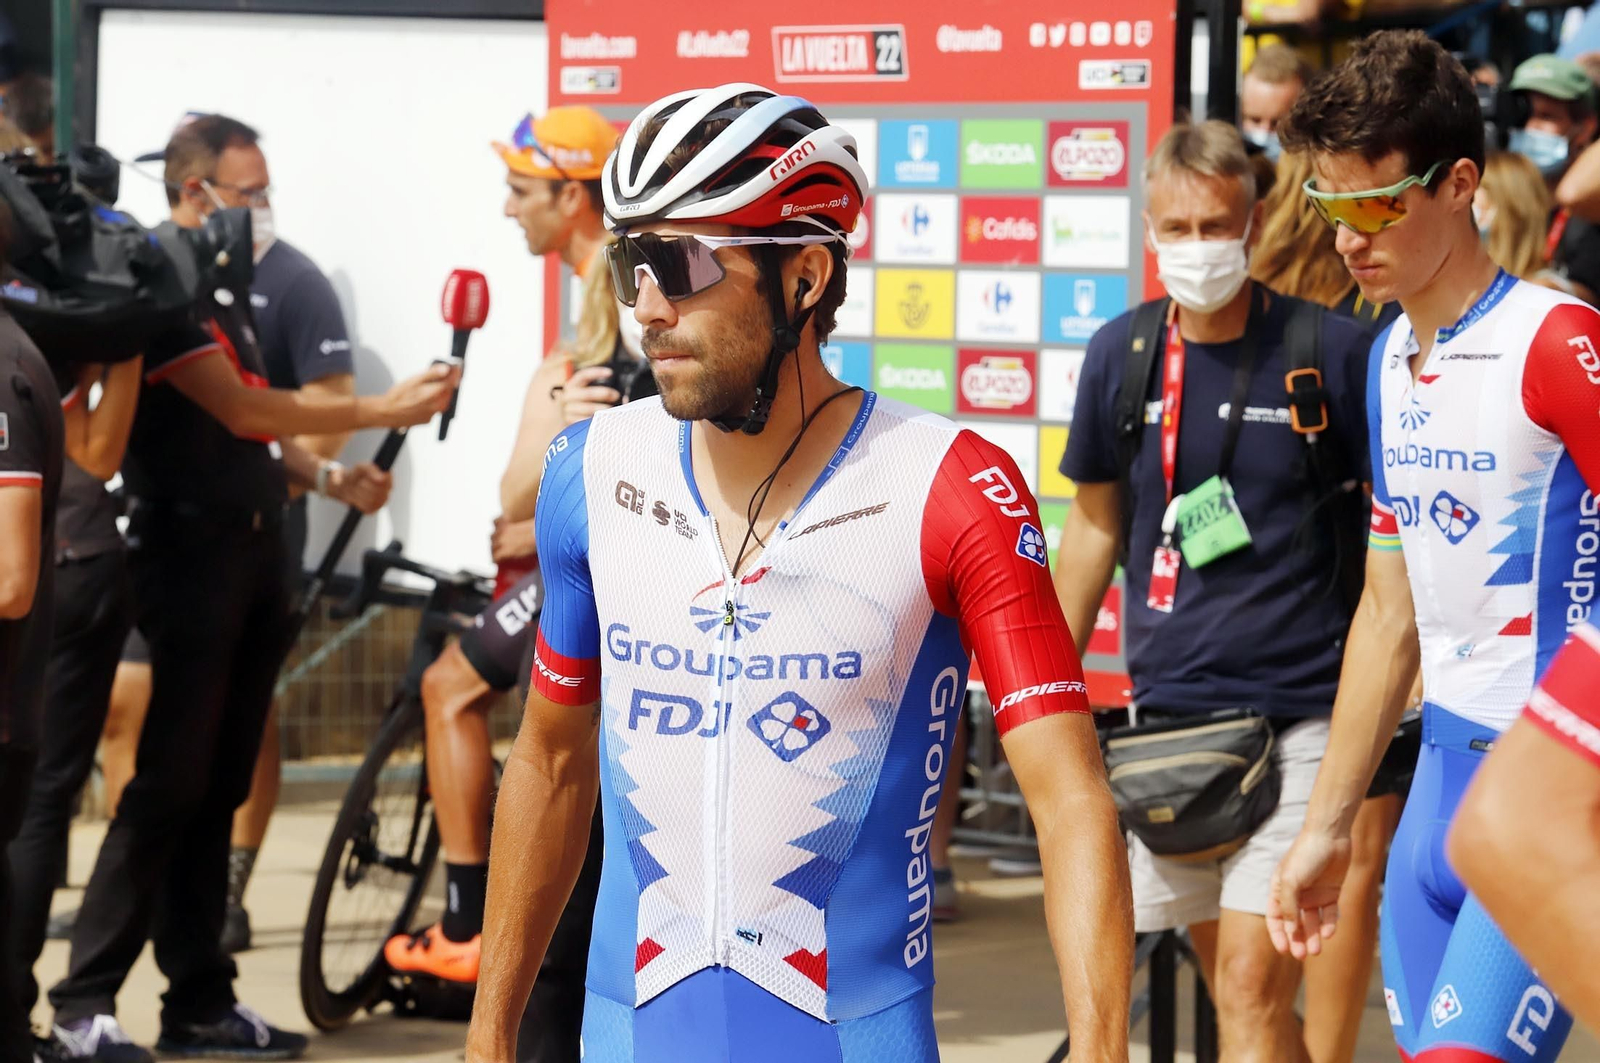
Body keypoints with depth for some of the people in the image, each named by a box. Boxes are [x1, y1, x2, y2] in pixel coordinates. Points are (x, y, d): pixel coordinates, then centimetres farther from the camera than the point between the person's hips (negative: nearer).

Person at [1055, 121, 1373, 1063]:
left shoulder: (1332, 351, -5)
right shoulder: (1120, 355, 5)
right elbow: (1096, 525, 17)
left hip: (1296, 716, -4)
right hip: (1165, 714, 4)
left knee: (1252, 987, -12)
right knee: (1233, 985, 10)